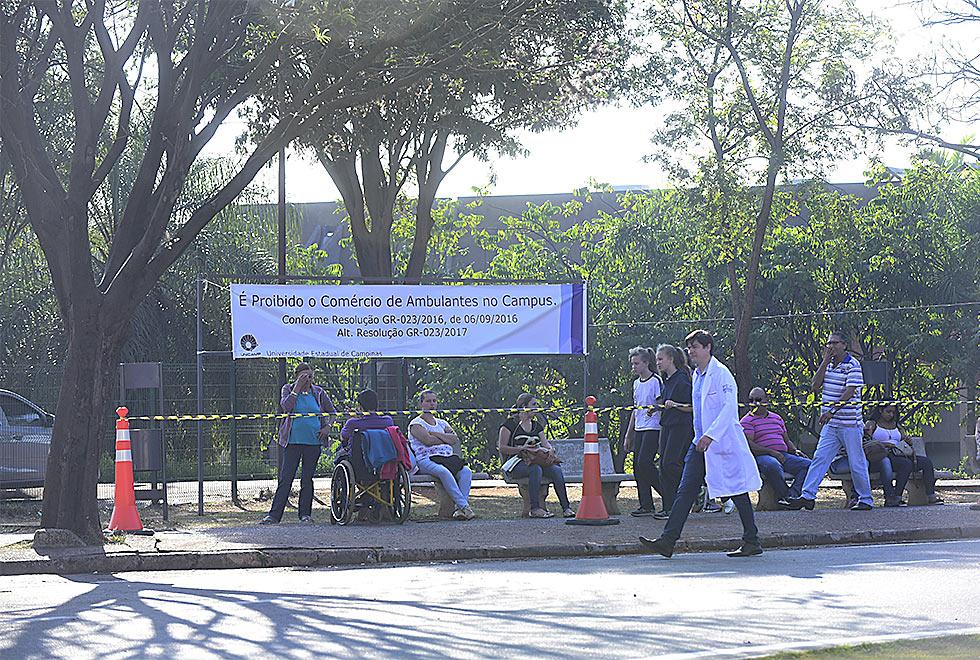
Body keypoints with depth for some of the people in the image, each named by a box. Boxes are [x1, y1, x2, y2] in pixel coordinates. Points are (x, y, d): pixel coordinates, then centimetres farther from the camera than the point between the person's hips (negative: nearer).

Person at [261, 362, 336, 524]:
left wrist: (327, 427, 2)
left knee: (307, 478, 5)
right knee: (286, 478, -6)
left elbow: (332, 411, 18)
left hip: (313, 440, 2)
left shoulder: (318, 392, 9)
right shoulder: (288, 389, 4)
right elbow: (286, 406, -16)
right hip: (293, 441, -2)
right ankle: (274, 515, -5)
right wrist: (298, 388, -13)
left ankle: (305, 514, 13)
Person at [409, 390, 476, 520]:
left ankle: (459, 509, -35)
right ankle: (464, 506, -40)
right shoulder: (416, 424, 9)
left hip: (449, 457, 5)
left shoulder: (442, 423, 26)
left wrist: (435, 433, -2)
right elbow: (428, 440, -10)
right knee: (444, 472, -39)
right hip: (426, 459, -5)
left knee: (466, 471, -27)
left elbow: (455, 439, 8)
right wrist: (446, 439, 4)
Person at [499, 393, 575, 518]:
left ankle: (566, 508, -25)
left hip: (535, 460, 6)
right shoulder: (510, 424, 0)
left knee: (556, 469, -23)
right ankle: (535, 509, -37)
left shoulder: (536, 426, 20)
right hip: (515, 464, -6)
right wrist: (522, 448, -19)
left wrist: (549, 449, -11)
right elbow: (502, 448, -6)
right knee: (535, 469, -38)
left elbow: (546, 444, 14)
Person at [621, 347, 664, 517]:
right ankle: (646, 506, 5)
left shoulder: (656, 381, -7)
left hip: (653, 428, -8)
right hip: (639, 429, 8)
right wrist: (628, 435, 22)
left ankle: (667, 494, -2)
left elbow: (662, 407, -10)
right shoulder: (636, 383, 17)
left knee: (644, 463, -17)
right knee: (637, 467, 2)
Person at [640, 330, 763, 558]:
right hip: (701, 443, 8)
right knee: (686, 490, 1)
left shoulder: (721, 374, -12)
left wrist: (711, 435, -26)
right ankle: (667, 541, -3)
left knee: (737, 492, 1)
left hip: (722, 443, -8)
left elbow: (729, 407, -20)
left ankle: (752, 542, 11)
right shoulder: (697, 375, 15)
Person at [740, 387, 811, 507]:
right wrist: (772, 452, -18)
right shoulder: (747, 420, 5)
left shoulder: (777, 418, 24)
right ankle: (784, 494, -26)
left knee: (807, 464, -17)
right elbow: (749, 445, -9)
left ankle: (793, 494, -28)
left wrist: (795, 451, 7)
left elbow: (787, 440, 30)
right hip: (761, 457, -6)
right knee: (773, 466, -41)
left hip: (783, 455, 6)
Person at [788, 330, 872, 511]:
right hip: (830, 424, 6)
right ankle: (807, 496, -3)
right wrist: (825, 362, -4)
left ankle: (865, 499, 13)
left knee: (857, 463, 1)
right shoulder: (828, 364, 12)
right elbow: (816, 386, 3)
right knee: (819, 458, -1)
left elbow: (850, 392, -18)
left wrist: (833, 409, -27)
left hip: (850, 424, -6)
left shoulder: (853, 365, -10)